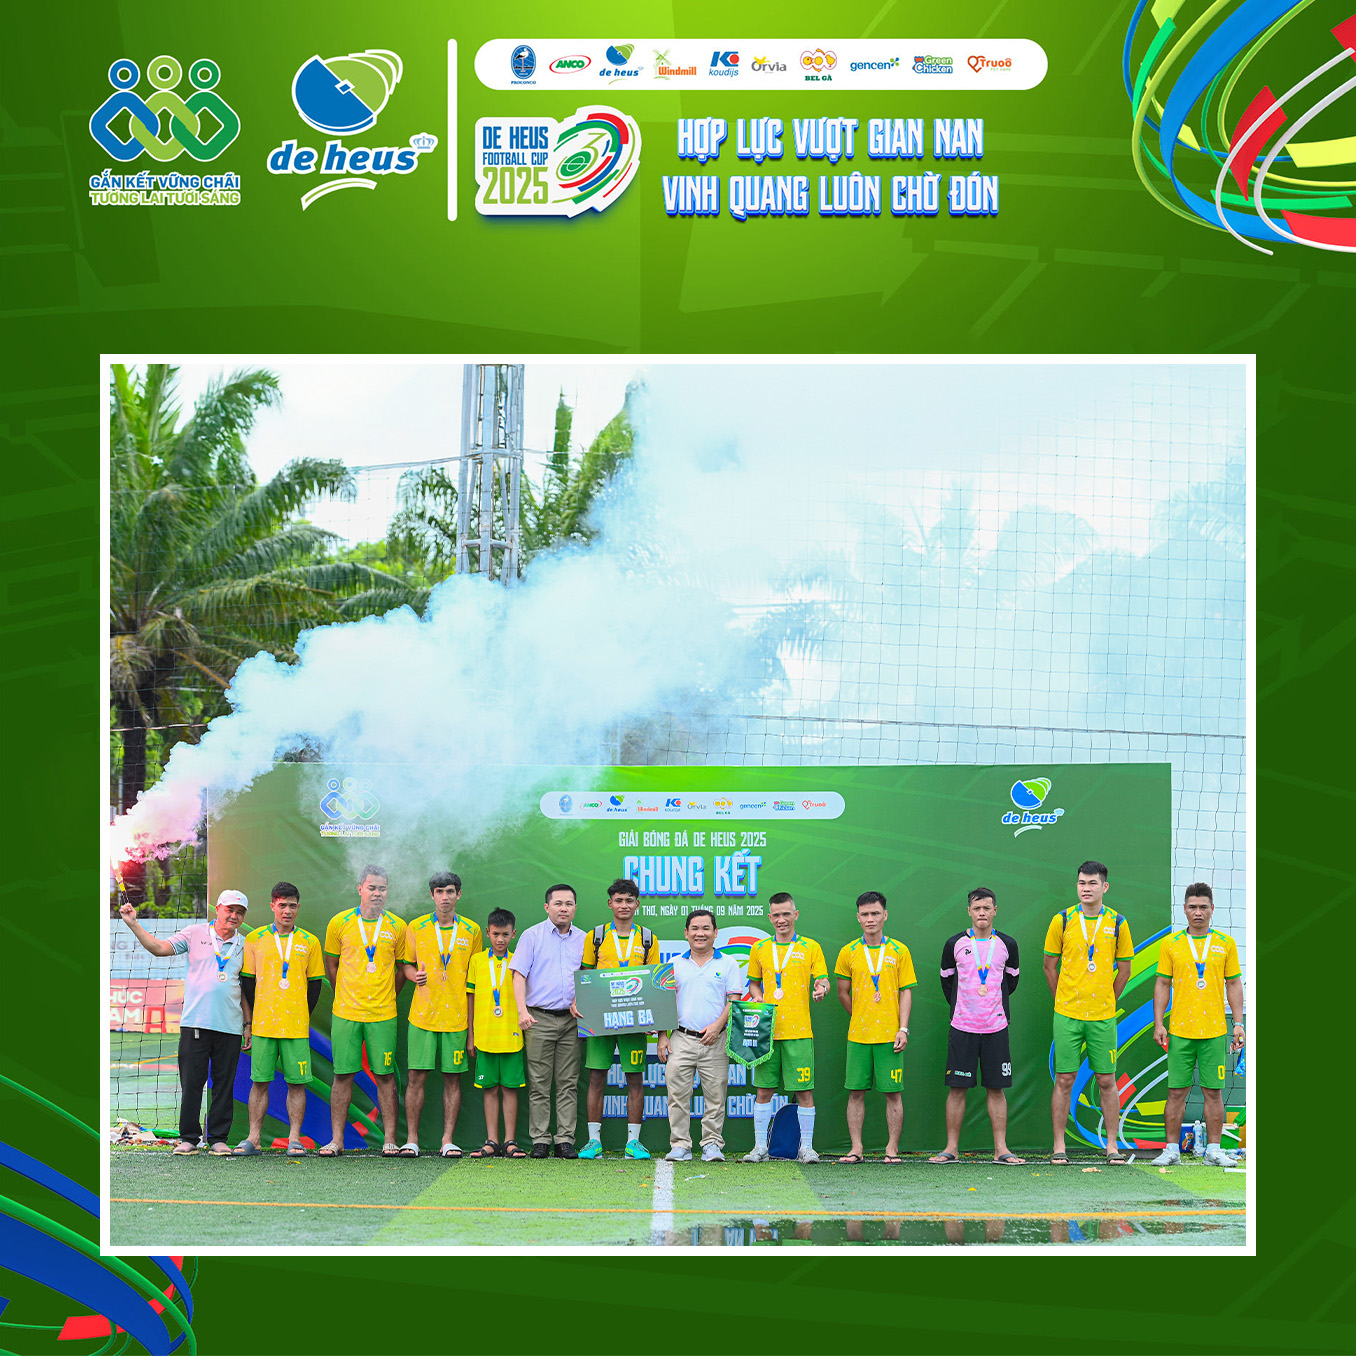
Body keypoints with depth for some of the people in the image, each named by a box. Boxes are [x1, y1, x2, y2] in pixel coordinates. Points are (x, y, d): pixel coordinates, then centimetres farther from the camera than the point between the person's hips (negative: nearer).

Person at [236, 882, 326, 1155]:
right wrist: (257, 1014, 7)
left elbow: (315, 984, 11)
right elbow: (247, 981, 10)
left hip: (297, 1027, 0)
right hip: (263, 1025, 0)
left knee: (297, 1082, -1)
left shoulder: (309, 942, 7)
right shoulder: (255, 939, 6)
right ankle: (254, 1138, 7)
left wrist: (302, 1016, 6)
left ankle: (294, 1139, 4)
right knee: (259, 1081, 2)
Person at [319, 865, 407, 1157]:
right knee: (343, 1075, 1)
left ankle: (390, 1140, 4)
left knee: (385, 1076, 1)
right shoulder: (339, 923, 3)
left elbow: (402, 969, 15)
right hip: (345, 1012, 0)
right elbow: (331, 965, 14)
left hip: (383, 1014, 0)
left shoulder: (397, 927, 4)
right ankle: (337, 1139, 6)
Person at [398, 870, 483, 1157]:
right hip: (423, 1014, -1)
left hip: (457, 1016, 1)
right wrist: (414, 976, -12)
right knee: (416, 1076, -2)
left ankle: (448, 1140, 7)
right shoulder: (416, 927, 4)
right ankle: (411, 1139, 4)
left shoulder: (472, 930, 6)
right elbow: (406, 964, 12)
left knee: (453, 1078, 2)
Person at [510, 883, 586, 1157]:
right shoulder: (532, 936, 3)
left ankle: (565, 1140, 5)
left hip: (571, 1019, 3)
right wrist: (522, 1010, -13)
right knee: (539, 1083, -2)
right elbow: (519, 975, -2)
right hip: (539, 1018, -3)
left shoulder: (582, 939, 12)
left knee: (568, 1083, 2)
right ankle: (540, 1140, 1)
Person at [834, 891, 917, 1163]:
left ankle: (892, 1149, 6)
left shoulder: (899, 951, 3)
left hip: (889, 1035, -1)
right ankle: (856, 1149, 7)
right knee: (856, 1091, 2)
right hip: (858, 1035, 1)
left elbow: (905, 992, 2)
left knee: (893, 1092, 0)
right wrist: (860, 1017, 8)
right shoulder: (849, 952, 5)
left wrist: (903, 1028, -6)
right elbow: (843, 993, 14)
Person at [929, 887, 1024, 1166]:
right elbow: (946, 980, 13)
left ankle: (1001, 1149, 6)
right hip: (962, 1028, -1)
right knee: (957, 1088, 0)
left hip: (996, 1027, 1)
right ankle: (951, 1149, 5)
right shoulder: (955, 944, 1)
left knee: (997, 1088, 2)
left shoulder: (1007, 944, 3)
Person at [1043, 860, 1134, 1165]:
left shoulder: (1117, 923, 2)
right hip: (1067, 1015, -1)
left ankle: (1112, 1145, 12)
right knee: (1064, 1080, 1)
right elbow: (1049, 966, 8)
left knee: (1107, 1080, 4)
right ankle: (1058, 1146, 7)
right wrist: (1063, 1001, 8)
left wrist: (1107, 1001, 8)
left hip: (1103, 1015, 1)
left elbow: (1124, 969, 11)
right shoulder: (1062, 920, 0)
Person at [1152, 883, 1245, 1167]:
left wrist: (1238, 1024, 2)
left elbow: (1234, 984, 9)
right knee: (1176, 1091, 0)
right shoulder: (1171, 944, 5)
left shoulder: (1225, 943, 6)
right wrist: (1158, 1023, -1)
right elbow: (1162, 984, 7)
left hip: (1215, 1031, 0)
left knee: (1213, 1091, 2)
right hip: (1180, 1031, 0)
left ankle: (1214, 1150, 9)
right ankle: (1172, 1150, 6)